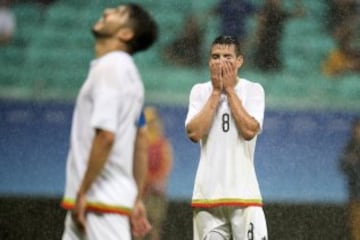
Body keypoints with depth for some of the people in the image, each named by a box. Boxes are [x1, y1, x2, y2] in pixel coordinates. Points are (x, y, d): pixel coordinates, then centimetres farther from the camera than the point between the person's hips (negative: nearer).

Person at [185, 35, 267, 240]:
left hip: (243, 191, -2)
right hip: (208, 191, 2)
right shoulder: (200, 91, 8)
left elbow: (249, 131, -13)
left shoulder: (253, 90, 3)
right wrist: (216, 92, -5)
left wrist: (229, 90, -7)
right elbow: (194, 133, -7)